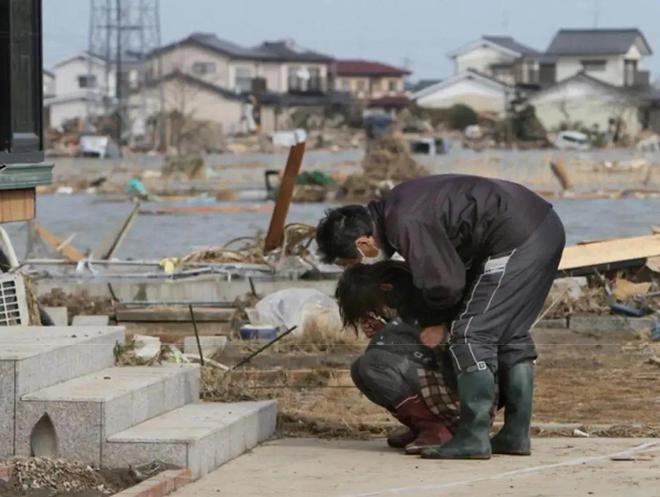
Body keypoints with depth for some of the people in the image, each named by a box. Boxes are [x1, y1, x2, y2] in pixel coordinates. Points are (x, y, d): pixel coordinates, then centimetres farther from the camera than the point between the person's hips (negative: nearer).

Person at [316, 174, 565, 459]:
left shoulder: (405, 225, -18)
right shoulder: (397, 206, 14)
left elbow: (445, 283, -15)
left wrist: (440, 323, 5)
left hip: (516, 241, -10)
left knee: (470, 337, -6)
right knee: (512, 336, 18)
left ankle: (473, 439, -5)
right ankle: (516, 435, 22)